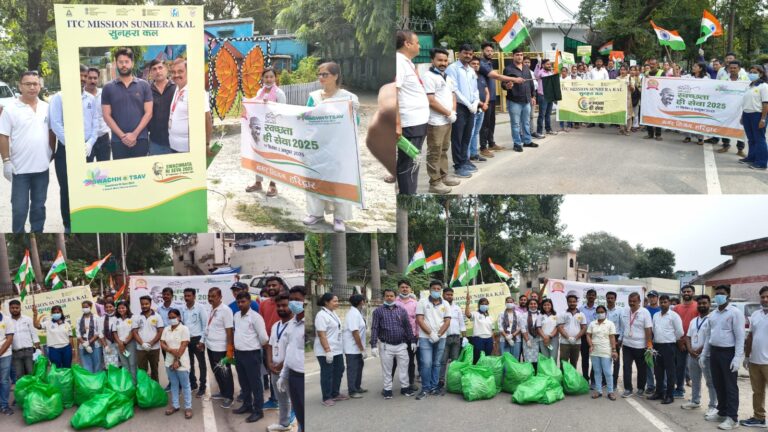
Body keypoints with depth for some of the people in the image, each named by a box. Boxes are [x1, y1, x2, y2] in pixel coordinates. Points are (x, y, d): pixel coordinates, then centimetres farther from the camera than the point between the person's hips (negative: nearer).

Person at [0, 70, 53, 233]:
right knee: (19, 208, 0)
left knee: (39, 205, 14)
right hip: (20, 168, -4)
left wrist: (52, 154, 10)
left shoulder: (46, 108, 6)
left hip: (42, 166, 4)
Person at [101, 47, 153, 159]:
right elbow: (107, 115, 2)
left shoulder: (144, 85, 5)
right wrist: (122, 136, -9)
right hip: (118, 141, 0)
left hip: (141, 139, 0)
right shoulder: (108, 88, 5)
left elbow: (148, 113, 0)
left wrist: (135, 134, -10)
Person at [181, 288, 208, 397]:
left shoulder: (200, 308, -11)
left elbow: (205, 325, -9)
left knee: (201, 364, 3)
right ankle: (193, 384, 28)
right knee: (189, 363, 14)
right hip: (186, 339, 5)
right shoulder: (182, 308, 2)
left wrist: (202, 340, -12)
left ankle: (202, 387, 9)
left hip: (197, 339, -5)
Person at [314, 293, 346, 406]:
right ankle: (326, 398, 11)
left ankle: (335, 394, 29)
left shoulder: (333, 313, 11)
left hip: (337, 350, 9)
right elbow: (321, 335, -22)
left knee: (338, 371, 15)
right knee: (327, 374, 1)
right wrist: (328, 351, -25)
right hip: (326, 352, -9)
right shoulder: (322, 315, -17)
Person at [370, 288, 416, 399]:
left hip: (401, 345, 2)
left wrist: (412, 341, 5)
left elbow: (408, 326, 10)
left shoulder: (401, 310, 7)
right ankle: (387, 390, 14)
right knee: (387, 369, 5)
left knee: (404, 367, 7)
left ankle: (405, 387, 19)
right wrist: (373, 345, -9)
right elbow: (374, 329, -3)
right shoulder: (378, 311, 0)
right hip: (386, 346, -2)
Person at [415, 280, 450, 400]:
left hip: (440, 338, 3)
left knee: (437, 363, 6)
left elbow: (447, 321, 3)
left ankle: (433, 387, 14)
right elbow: (419, 320, -6)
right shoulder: (422, 303, 1)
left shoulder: (445, 304, 8)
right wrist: (430, 333, -13)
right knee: (426, 363, -9)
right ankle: (425, 389, -1)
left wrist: (438, 334, -9)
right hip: (425, 338, -3)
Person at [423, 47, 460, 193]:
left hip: (448, 120, 9)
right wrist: (448, 113, -13)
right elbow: (431, 101, -18)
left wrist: (453, 111, 0)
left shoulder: (447, 77, 14)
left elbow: (453, 95, 19)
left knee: (444, 150, 17)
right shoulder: (429, 77, -12)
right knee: (434, 152, -3)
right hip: (436, 122, -9)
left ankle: (444, 176, 27)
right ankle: (435, 182, 1)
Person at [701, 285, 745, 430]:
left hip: (728, 352, -7)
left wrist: (737, 357, -20)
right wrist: (703, 354, 16)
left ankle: (732, 418, 3)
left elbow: (740, 336, -13)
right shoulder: (713, 314, 13)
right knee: (718, 385, 13)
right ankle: (722, 412, 25)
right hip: (714, 352, 7)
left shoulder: (735, 312, -9)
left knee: (730, 386, -1)